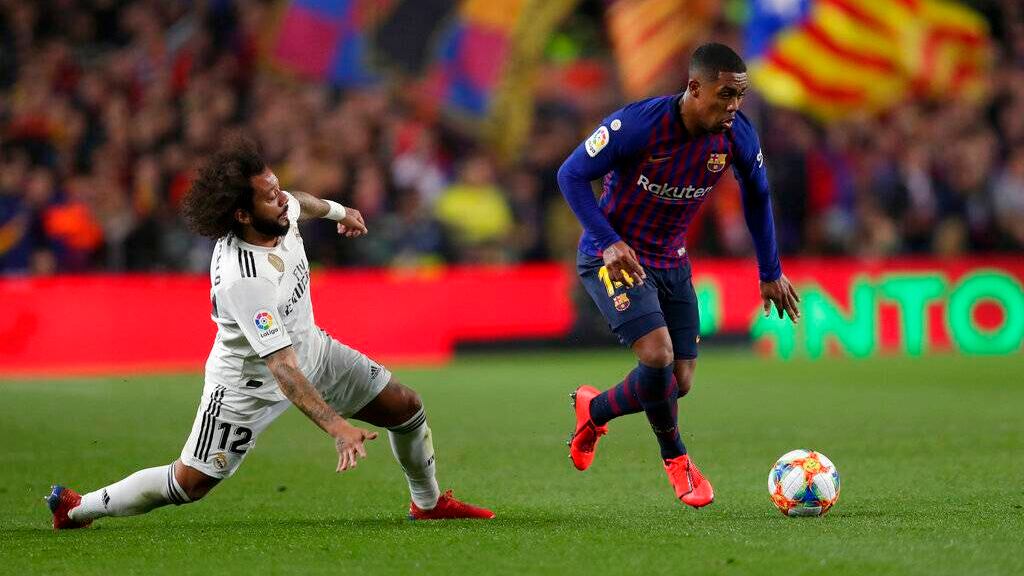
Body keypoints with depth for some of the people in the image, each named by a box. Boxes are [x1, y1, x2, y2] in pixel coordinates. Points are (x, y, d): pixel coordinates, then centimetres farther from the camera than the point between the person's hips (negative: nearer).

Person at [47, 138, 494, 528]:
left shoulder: (281, 212, -17)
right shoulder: (241, 281, -40)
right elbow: (282, 369, -43)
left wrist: (337, 210, 32)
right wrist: (337, 427, -49)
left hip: (310, 347, 8)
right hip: (250, 381, -8)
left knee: (405, 407, 5)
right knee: (190, 483, -6)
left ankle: (429, 503, 30)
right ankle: (77, 508, 14)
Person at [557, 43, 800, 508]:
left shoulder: (737, 135, -11)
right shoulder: (638, 124, -26)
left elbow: (756, 194, 9)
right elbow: (571, 175, -16)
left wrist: (771, 273, 11)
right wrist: (610, 242, -27)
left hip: (672, 261, 6)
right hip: (614, 256, -6)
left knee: (679, 382, 2)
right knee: (658, 355, -24)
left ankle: (594, 410, 31)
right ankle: (676, 460, 2)